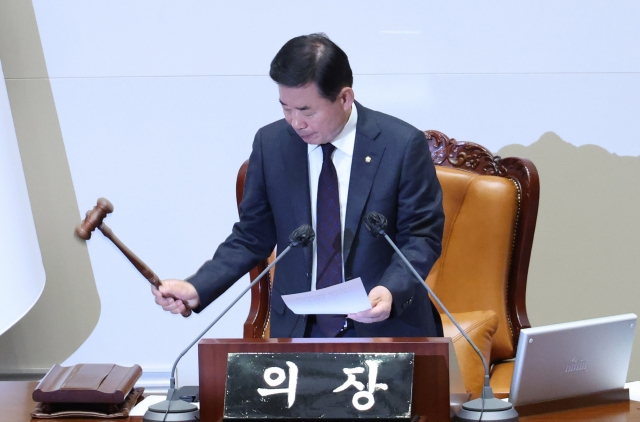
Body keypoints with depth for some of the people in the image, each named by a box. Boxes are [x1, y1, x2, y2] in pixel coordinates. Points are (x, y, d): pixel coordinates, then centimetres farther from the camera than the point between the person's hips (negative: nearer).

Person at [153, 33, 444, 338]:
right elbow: (252, 237, 9)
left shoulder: (403, 145, -6)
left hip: (385, 328, -2)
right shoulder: (270, 144, 2)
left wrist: (392, 291, -21)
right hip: (299, 332, 2)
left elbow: (422, 235, -2)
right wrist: (197, 289, -6)